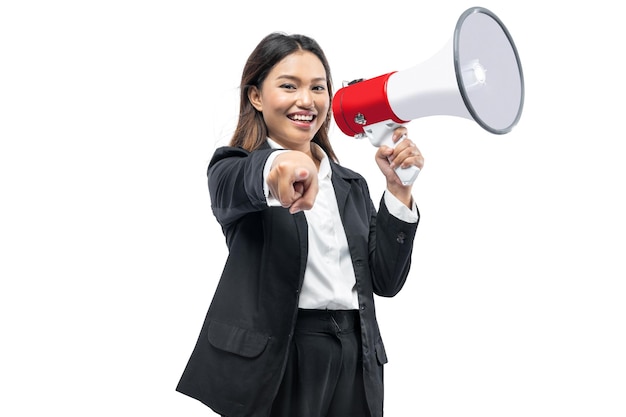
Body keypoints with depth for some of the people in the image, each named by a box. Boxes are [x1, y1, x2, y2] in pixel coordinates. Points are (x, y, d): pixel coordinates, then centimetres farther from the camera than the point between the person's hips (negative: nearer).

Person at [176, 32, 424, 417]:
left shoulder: (352, 185, 13)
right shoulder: (234, 166, 0)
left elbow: (385, 280, 4)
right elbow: (231, 187, -25)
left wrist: (399, 189, -6)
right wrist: (277, 165, -46)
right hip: (271, 362, -4)